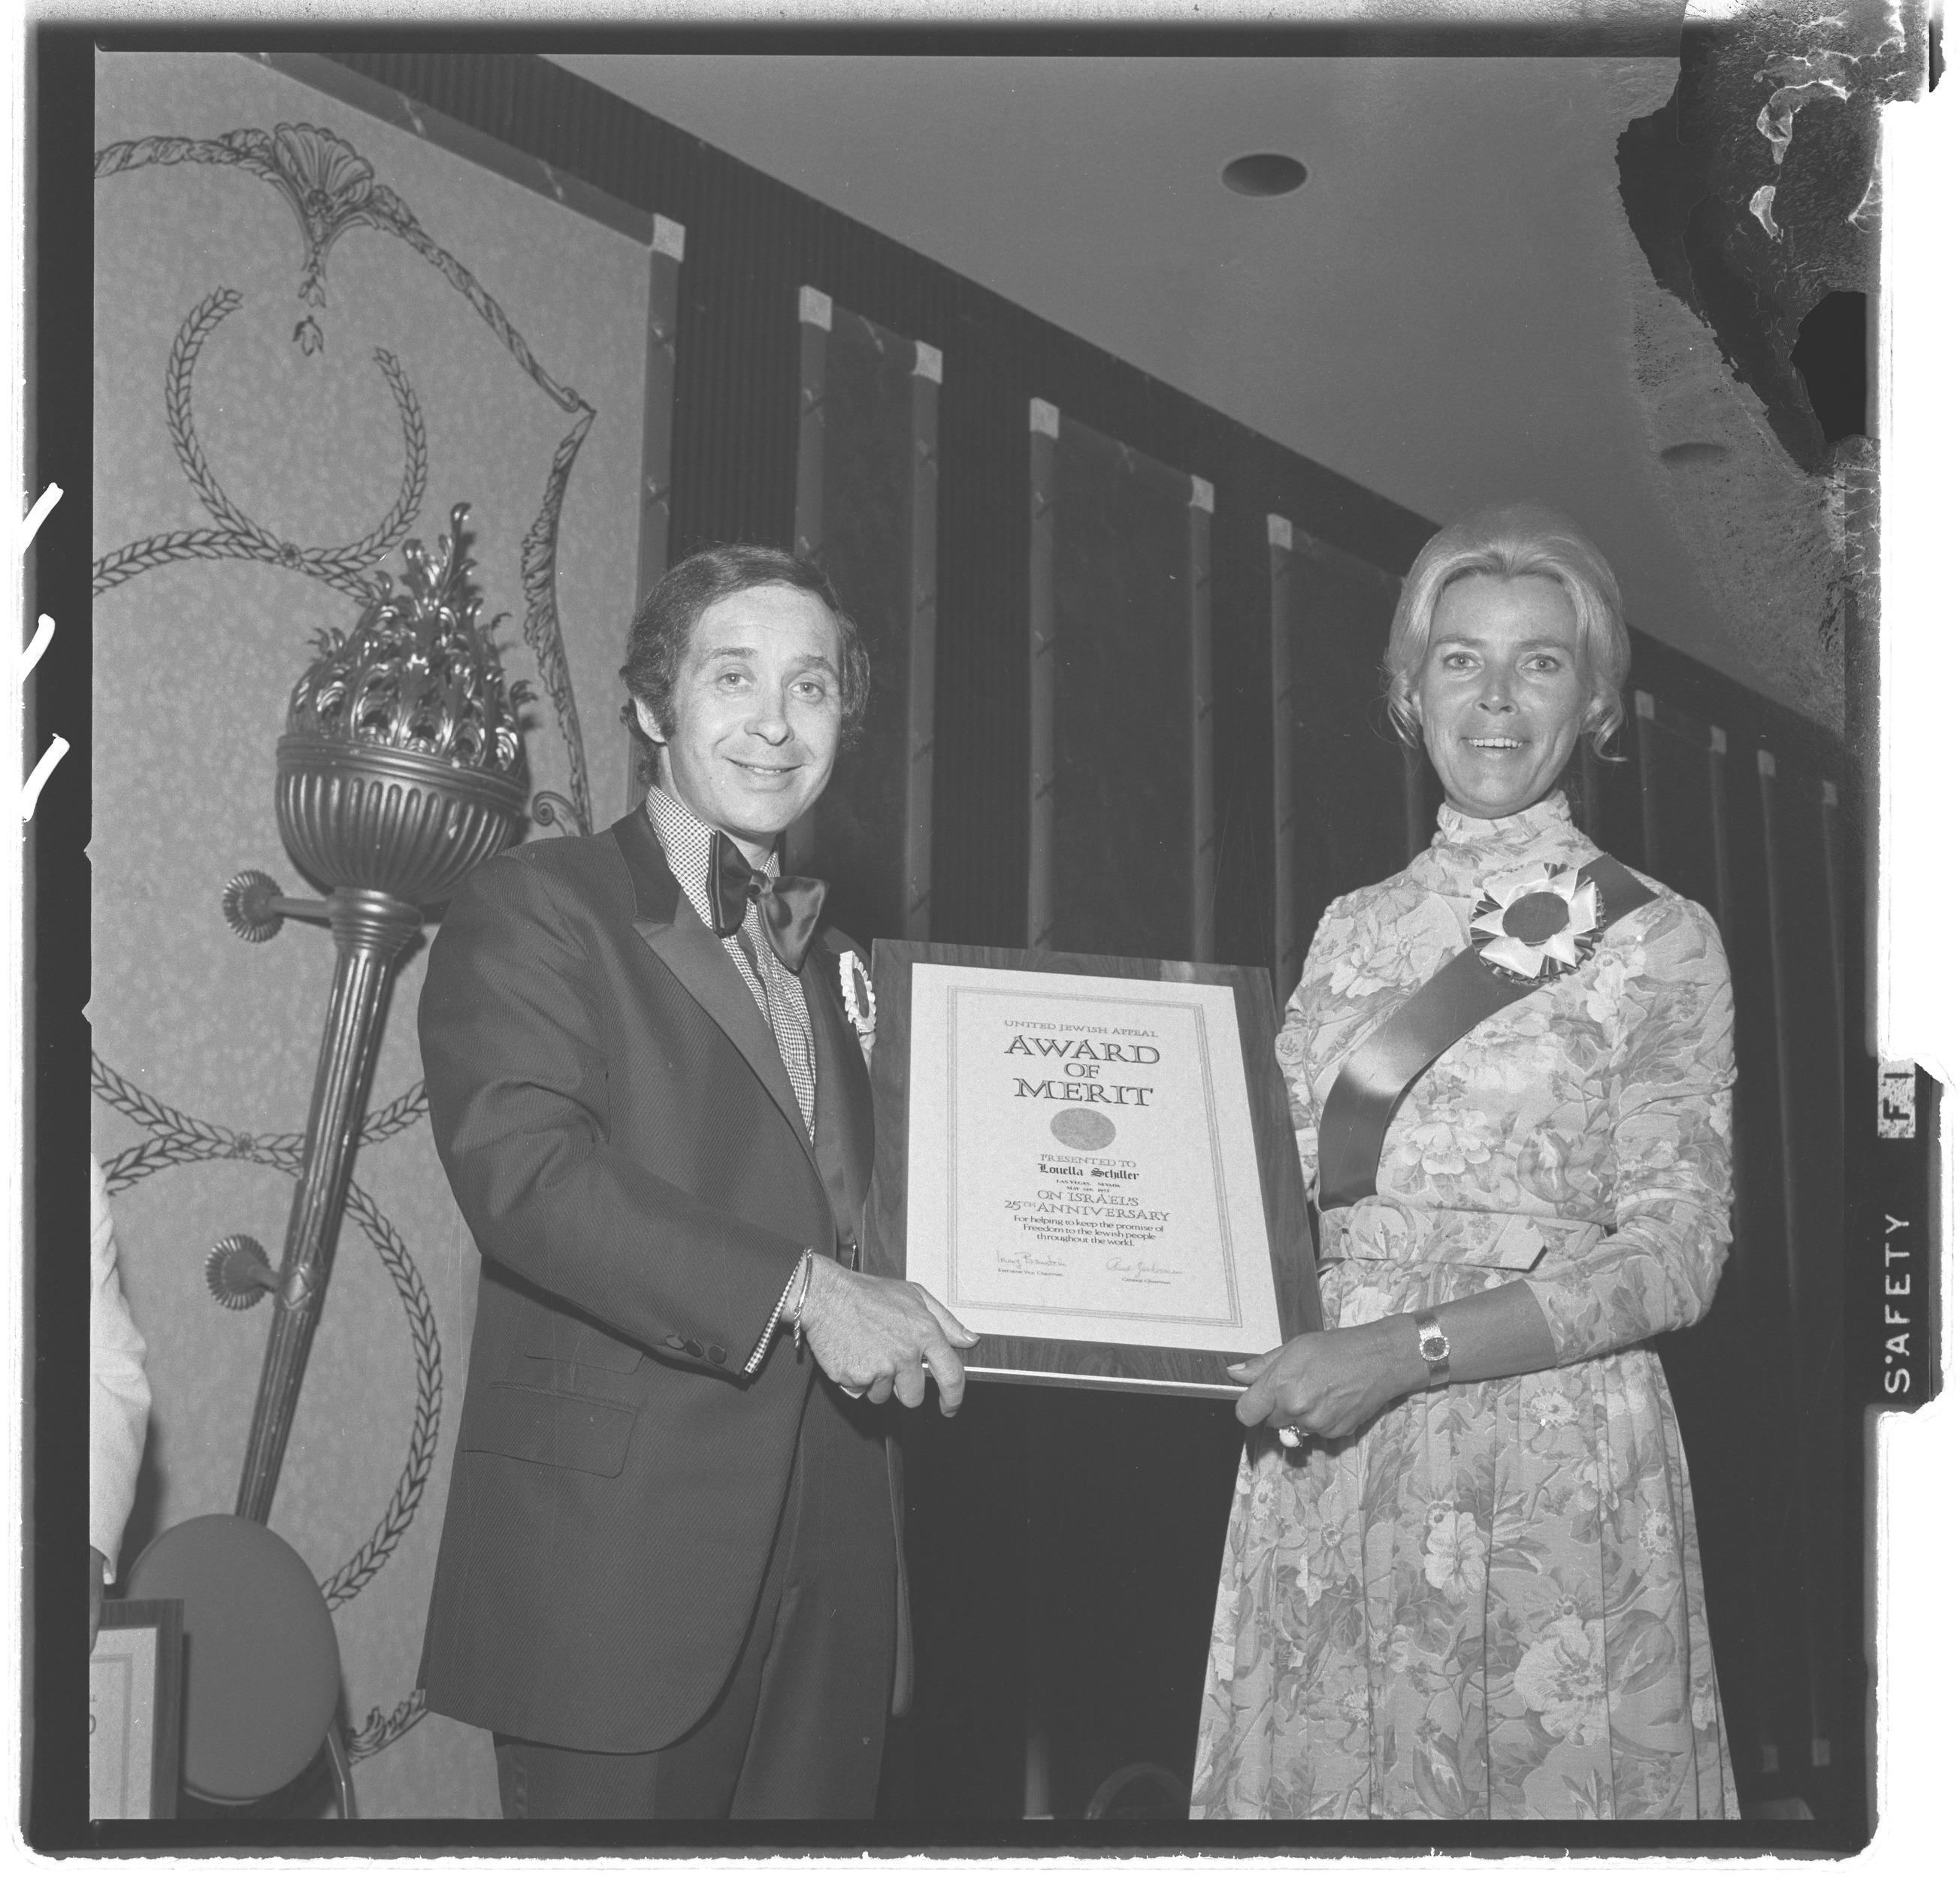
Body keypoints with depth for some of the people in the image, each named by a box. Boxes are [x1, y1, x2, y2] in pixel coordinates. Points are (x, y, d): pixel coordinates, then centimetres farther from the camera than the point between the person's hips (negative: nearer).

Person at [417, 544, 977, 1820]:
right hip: (618, 1559, -6)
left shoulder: (834, 958, 20)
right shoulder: (535, 909, -2)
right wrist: (800, 1290, -24)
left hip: (835, 1562, 6)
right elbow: (523, 1169, -17)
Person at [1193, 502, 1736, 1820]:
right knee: (1321, 1777, 9)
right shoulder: (1354, 929, 11)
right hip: (1325, 1462, 4)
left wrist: (1411, 1348, -19)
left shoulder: (1658, 938, -1)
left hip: (1550, 1457, -4)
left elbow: (1674, 1254, -9)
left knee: (1541, 1780, 3)